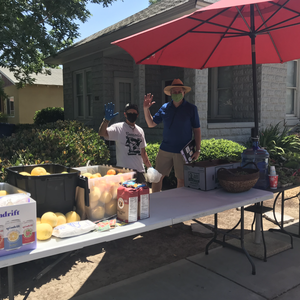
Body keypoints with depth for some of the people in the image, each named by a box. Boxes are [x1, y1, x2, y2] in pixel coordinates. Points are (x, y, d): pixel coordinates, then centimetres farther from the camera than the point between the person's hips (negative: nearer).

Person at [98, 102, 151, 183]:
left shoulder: (140, 131, 15)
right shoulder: (118, 128, -3)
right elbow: (101, 133, -19)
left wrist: (150, 168, 16)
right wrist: (106, 119, -34)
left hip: (139, 171, 6)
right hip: (124, 171, -6)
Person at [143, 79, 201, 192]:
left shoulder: (191, 108, 0)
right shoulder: (165, 107, 6)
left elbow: (197, 130, 2)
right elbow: (151, 124, 9)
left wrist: (198, 150, -3)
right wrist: (146, 109, -5)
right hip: (165, 149, 2)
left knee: (181, 179, 6)